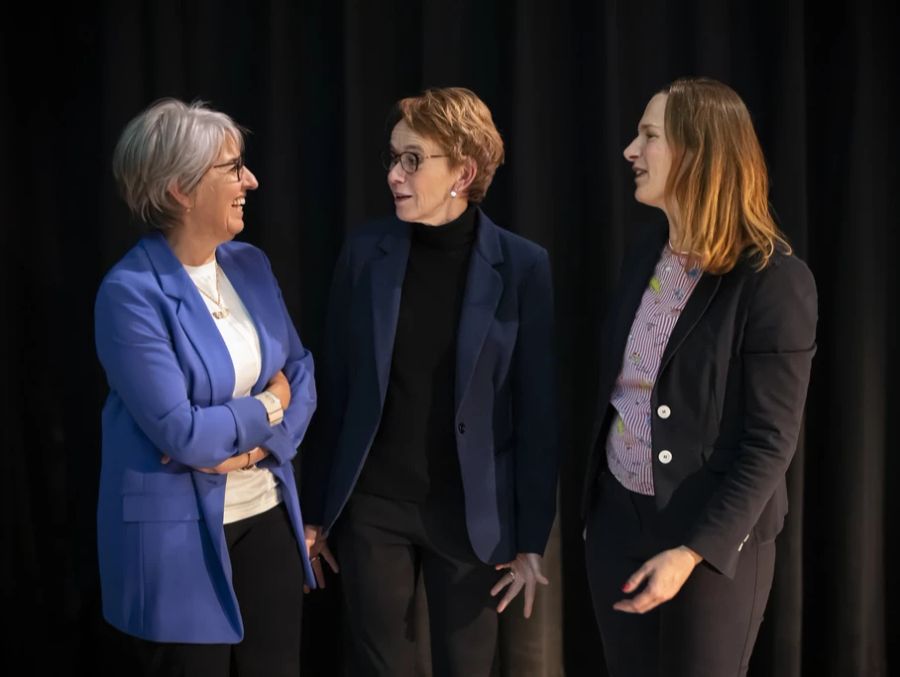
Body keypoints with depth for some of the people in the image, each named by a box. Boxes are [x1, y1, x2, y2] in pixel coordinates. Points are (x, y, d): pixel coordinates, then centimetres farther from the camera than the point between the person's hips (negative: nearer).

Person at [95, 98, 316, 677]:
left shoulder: (251, 265, 4)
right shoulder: (131, 292, -18)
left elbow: (302, 374, 6)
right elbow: (181, 433, -22)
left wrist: (256, 445, -13)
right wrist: (269, 406, -7)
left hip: (266, 516, 6)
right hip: (180, 534, -6)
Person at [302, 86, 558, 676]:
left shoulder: (522, 267, -7)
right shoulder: (365, 252, -2)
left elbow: (538, 409, -5)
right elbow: (335, 386, 2)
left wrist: (532, 539, -6)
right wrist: (315, 511, 4)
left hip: (471, 514, -1)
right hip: (372, 507, 1)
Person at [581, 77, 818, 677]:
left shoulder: (775, 279, -16)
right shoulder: (645, 254, 3)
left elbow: (771, 439, -17)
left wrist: (693, 550, -21)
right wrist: (593, 503, 12)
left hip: (713, 535, -6)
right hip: (617, 516, 6)